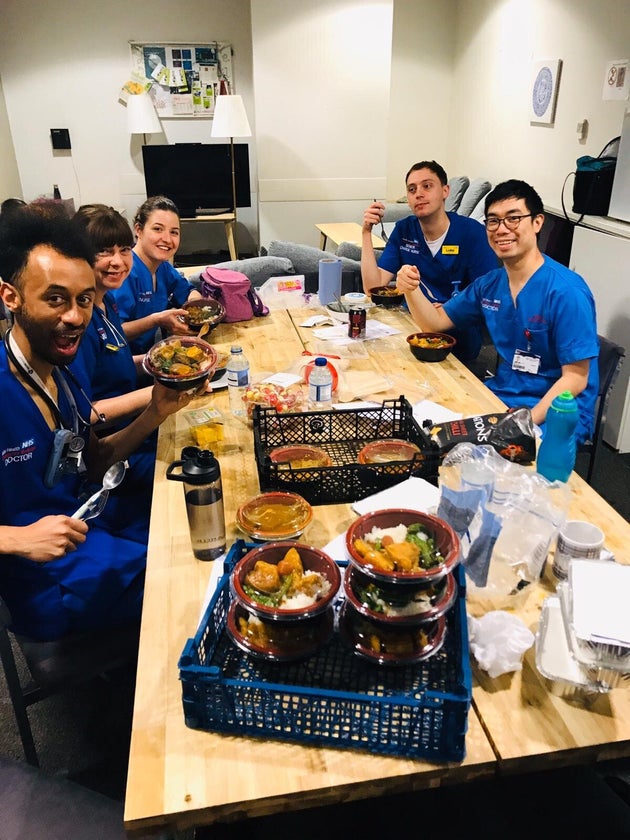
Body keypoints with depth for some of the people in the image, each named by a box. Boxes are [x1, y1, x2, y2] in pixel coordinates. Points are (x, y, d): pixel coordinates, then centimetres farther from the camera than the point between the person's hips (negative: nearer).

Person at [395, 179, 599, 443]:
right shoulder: (489, 284, 4)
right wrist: (411, 289, -6)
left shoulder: (565, 291, -18)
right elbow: (437, 320, 14)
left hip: (553, 414, -6)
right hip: (500, 396, 7)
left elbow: (575, 378, -17)